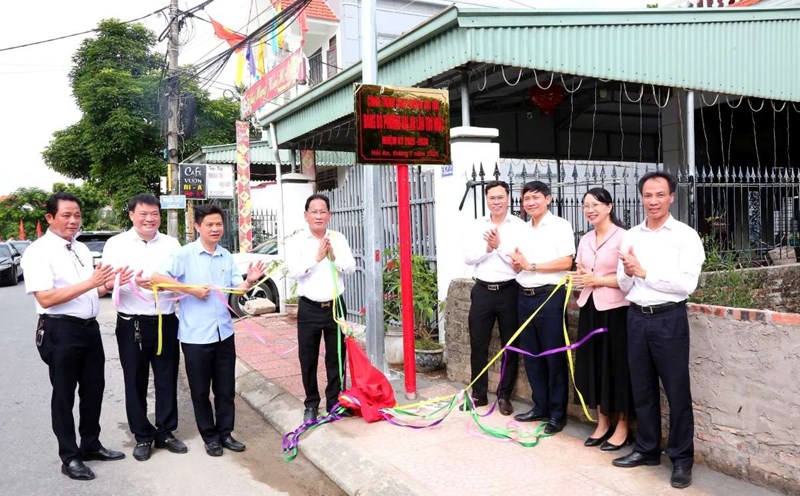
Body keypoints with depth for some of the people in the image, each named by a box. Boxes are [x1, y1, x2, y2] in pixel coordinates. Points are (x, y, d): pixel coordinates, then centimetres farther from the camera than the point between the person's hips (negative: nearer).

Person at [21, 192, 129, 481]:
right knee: (64, 395, 6)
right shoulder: (38, 252, -12)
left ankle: (91, 446, 33)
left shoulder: (82, 249, 12)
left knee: (93, 389, 16)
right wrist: (89, 283, -26)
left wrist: (111, 284, 1)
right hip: (60, 331, -7)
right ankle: (70, 458, 19)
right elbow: (45, 298, -20)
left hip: (90, 327, 7)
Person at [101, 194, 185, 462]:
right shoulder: (116, 244, 1)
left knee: (167, 380, 9)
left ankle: (165, 432, 24)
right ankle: (142, 436, 22)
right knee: (136, 382, 8)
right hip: (132, 324, -1)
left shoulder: (171, 244, 7)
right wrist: (132, 281, -25)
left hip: (166, 322, 2)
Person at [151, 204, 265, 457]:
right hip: (196, 335, -4)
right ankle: (210, 436, 24)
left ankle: (225, 433, 27)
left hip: (224, 332, 5)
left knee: (226, 388, 12)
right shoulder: (184, 254, -9)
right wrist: (191, 289, -20)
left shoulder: (227, 256, 8)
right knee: (200, 390, 9)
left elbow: (236, 289, 9)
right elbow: (156, 277, -19)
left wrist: (249, 281, -13)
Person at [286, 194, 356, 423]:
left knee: (336, 357, 9)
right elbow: (293, 271, -16)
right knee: (308, 359, 7)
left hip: (335, 306, 2)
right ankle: (311, 404, 23)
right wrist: (317, 257, -19)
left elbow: (351, 267, 0)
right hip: (309, 308, -2)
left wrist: (334, 257, -16)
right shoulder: (296, 241, -3)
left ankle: (334, 402, 23)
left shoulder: (338, 238, 5)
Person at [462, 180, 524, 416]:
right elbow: (468, 257, 0)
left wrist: (499, 245, -16)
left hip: (509, 291, -3)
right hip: (482, 291, 3)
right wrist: (487, 248, -14)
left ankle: (504, 395, 23)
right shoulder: (478, 226, 7)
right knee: (478, 345, 9)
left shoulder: (518, 225, -4)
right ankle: (478, 394, 23)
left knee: (510, 347, 7)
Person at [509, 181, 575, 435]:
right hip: (525, 296, 7)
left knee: (554, 356, 0)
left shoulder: (560, 226, -4)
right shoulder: (523, 231, 15)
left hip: (550, 296, -6)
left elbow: (566, 262, -14)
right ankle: (540, 406, 23)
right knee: (531, 355, 11)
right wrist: (517, 264, -4)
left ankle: (557, 413, 10)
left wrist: (530, 265, -13)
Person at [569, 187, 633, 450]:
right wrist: (579, 278, -1)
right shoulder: (585, 240, 12)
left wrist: (598, 280, -16)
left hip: (615, 310, -7)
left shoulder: (622, 237, -10)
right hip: (590, 309, 7)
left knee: (617, 366, 3)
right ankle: (603, 423, 26)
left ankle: (622, 427, 18)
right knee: (593, 364, 12)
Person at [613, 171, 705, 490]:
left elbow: (687, 284, -15)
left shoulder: (685, 235, -5)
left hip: (669, 319, -4)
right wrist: (627, 273, -13)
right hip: (636, 318, 5)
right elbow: (624, 286, 8)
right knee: (642, 388, 14)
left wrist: (644, 272, -15)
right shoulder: (630, 236, 8)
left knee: (677, 390, 4)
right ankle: (647, 449, 29)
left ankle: (682, 458, 19)